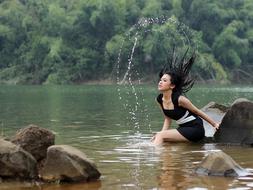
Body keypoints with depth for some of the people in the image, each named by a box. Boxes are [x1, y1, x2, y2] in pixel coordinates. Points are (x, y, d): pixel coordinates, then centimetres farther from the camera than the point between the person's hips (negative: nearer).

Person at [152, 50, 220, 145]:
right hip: (183, 129, 8)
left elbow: (197, 112, -8)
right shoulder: (159, 100, 0)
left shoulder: (179, 99, -20)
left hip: (195, 129, -8)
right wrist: (162, 132, -1)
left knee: (160, 136, -19)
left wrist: (215, 124, -1)